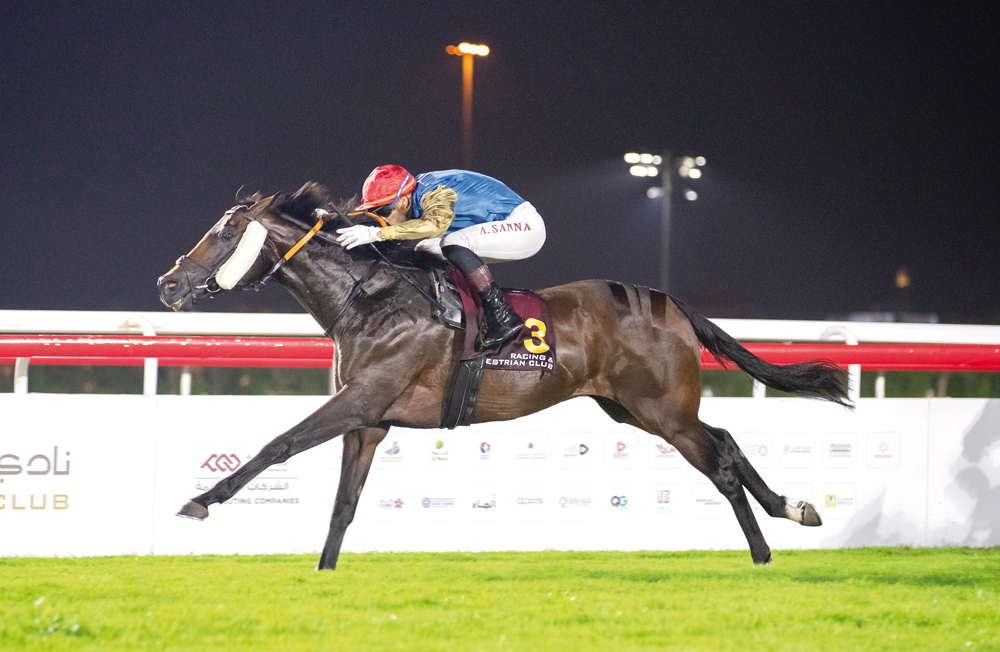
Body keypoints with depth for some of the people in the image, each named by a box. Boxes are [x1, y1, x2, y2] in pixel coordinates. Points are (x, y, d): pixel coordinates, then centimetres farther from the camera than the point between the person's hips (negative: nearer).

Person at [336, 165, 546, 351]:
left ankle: (504, 318, -28)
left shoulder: (434, 194, -26)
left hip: (527, 227, -10)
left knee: (453, 243, -30)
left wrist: (377, 233, -46)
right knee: (427, 249, 8)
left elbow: (435, 224, -46)